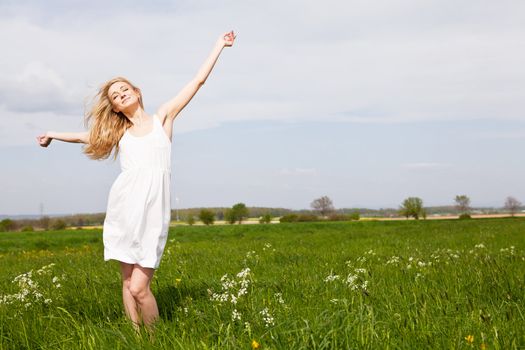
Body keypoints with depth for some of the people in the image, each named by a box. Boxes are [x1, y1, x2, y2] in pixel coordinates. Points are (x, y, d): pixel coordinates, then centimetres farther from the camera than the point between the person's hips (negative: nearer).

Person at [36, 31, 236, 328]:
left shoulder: (162, 117, 11)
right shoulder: (119, 133, 19)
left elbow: (198, 81, 12)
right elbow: (92, 136, 38)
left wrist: (219, 46, 14)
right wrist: (54, 134, 53)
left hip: (152, 213, -4)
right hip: (123, 209, 4)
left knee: (139, 287, -11)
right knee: (128, 283, 5)